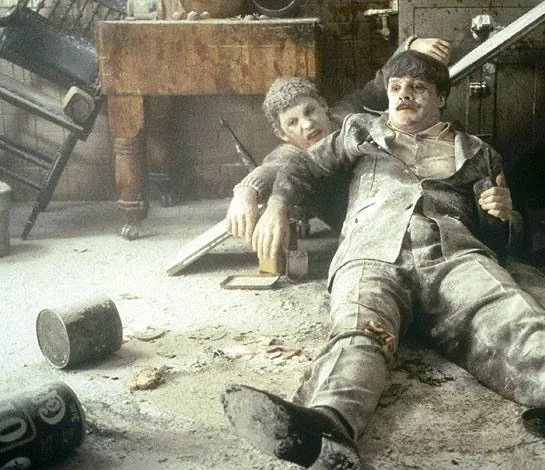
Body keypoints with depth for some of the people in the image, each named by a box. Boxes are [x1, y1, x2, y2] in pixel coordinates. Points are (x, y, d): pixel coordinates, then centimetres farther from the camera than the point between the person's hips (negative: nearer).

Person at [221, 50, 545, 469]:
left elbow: (504, 235, 35)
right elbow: (305, 166, 35)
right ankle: (326, 427, -69)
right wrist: (277, 207, 14)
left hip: (454, 253, 1)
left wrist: (504, 213, 10)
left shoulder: (476, 153, 34)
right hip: (372, 252, 0)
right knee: (358, 332, -39)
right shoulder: (362, 131, 36)